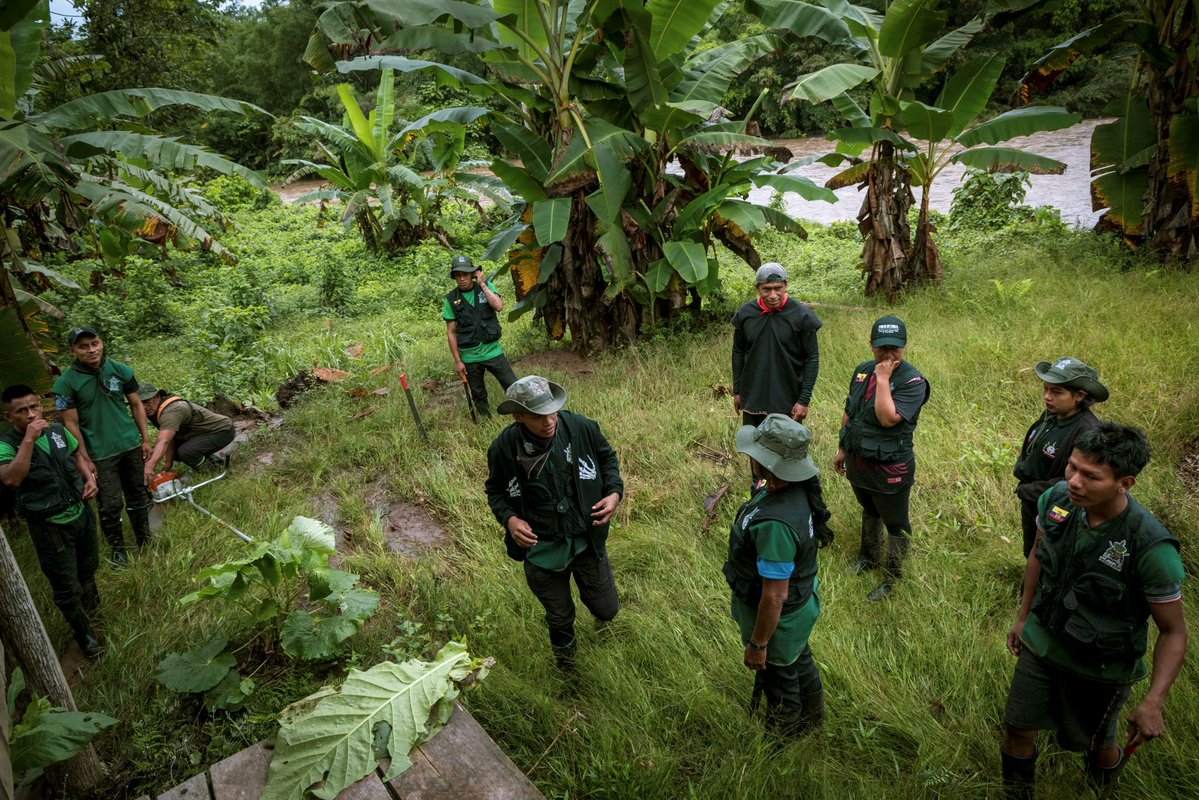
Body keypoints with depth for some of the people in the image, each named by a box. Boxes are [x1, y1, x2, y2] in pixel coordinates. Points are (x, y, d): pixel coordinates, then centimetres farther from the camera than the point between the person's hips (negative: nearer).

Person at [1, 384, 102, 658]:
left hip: (82, 512, 6)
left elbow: (77, 454, 14)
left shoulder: (57, 430, -5)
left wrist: (89, 477, -3)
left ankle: (91, 603, 59)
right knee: (66, 587, 5)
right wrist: (28, 439, -39)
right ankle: (84, 635, 27)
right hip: (50, 527, -5)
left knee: (88, 565, 29)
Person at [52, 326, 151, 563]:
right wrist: (85, 459, -9)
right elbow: (71, 423, -8)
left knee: (138, 496, 15)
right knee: (110, 504, 2)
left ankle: (145, 541, 31)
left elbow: (136, 405, 7)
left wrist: (145, 439, 6)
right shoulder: (66, 383, -11)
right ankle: (118, 549, 21)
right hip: (101, 454, -3)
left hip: (131, 446, 3)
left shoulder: (120, 370, -2)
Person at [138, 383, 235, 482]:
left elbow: (163, 442, -43)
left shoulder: (171, 411, -30)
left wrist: (149, 467, -54)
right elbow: (169, 438, -1)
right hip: (204, 432, 10)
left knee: (185, 452, -28)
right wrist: (168, 463, -10)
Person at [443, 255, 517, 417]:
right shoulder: (451, 300, -1)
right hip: (470, 357, 0)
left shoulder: (486, 287, 0)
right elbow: (451, 332, 1)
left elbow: (499, 306, -19)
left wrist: (482, 284, -16)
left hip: (493, 351, 0)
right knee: (479, 397, 12)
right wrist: (457, 361, -3)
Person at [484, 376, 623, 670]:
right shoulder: (503, 448, -19)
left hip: (587, 540, 1)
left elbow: (607, 458, 1)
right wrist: (509, 519, -18)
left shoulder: (582, 427, -20)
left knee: (606, 610, 17)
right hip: (541, 548, 0)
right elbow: (496, 490, 1)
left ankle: (592, 592, 56)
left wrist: (615, 492, -16)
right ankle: (563, 648, 59)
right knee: (559, 615, 22)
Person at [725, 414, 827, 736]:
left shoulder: (775, 524, -42)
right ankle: (812, 713, 62)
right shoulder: (796, 488, -14)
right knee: (800, 660, 34)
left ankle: (784, 734, 51)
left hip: (779, 618, -8)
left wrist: (757, 644, -19)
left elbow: (775, 596, -32)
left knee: (779, 678, 22)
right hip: (801, 603, 8)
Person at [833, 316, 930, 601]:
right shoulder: (862, 370, 1)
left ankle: (892, 578, 28)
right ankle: (870, 557, 49)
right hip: (858, 461, 7)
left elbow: (888, 418, -33)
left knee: (896, 524, 11)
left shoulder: (912, 381, -20)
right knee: (869, 511, 28)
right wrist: (842, 448, 14)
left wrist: (883, 379, -28)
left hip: (889, 468, -7)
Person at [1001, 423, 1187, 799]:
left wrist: (1154, 702, -24)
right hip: (1041, 642, 4)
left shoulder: (1151, 548, -32)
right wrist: (1022, 618, 10)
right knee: (1017, 728, 15)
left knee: (1094, 743, 22)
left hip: (1099, 669, -3)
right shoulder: (1057, 500, -19)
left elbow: (1174, 631, -18)